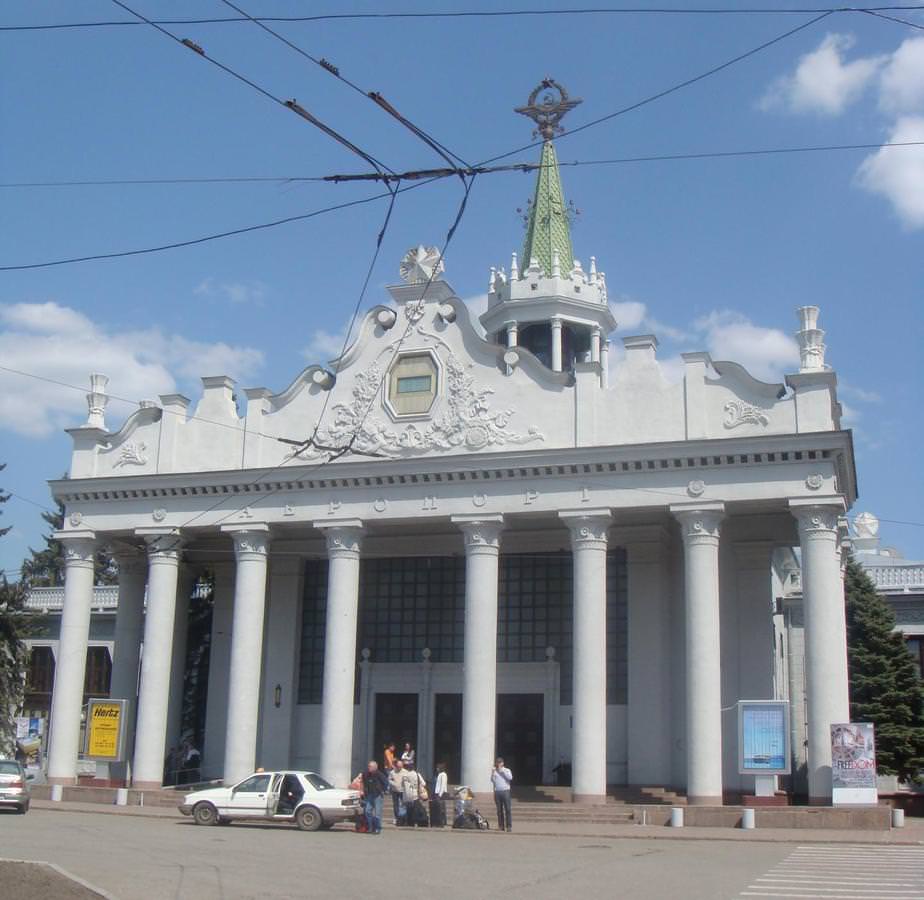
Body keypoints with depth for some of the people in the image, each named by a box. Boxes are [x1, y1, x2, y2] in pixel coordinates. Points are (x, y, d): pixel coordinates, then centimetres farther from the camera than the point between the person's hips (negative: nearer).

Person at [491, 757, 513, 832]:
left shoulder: (507, 770, 8)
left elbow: (510, 778, -11)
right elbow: (492, 780, 2)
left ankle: (508, 826, -6)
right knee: (499, 810, 3)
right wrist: (493, 773, -11)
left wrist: (502, 770, -10)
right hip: (497, 792, 2)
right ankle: (501, 826, 6)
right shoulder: (494, 771, 13)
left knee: (507, 809, -6)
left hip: (505, 791, -2)